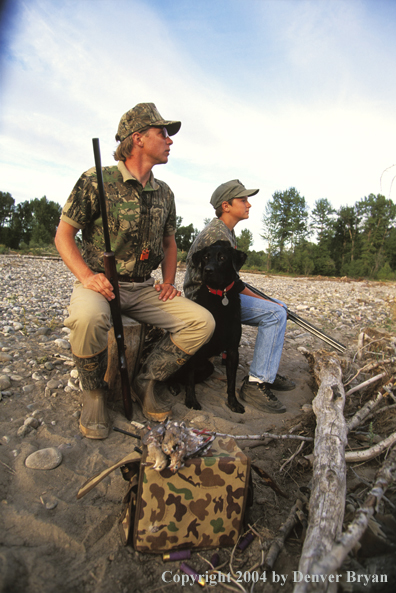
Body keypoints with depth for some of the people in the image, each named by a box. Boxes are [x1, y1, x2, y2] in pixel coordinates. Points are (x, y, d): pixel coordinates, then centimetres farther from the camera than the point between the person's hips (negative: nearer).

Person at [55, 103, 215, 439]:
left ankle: (146, 382, 2)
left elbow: (169, 242, 20)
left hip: (143, 288, 5)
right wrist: (86, 275, -21)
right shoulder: (96, 180, -6)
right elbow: (63, 235, -4)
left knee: (203, 322, -13)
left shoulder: (164, 193, 10)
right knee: (88, 317, -39)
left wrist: (168, 282, 3)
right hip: (99, 284, -4)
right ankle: (93, 392, -8)